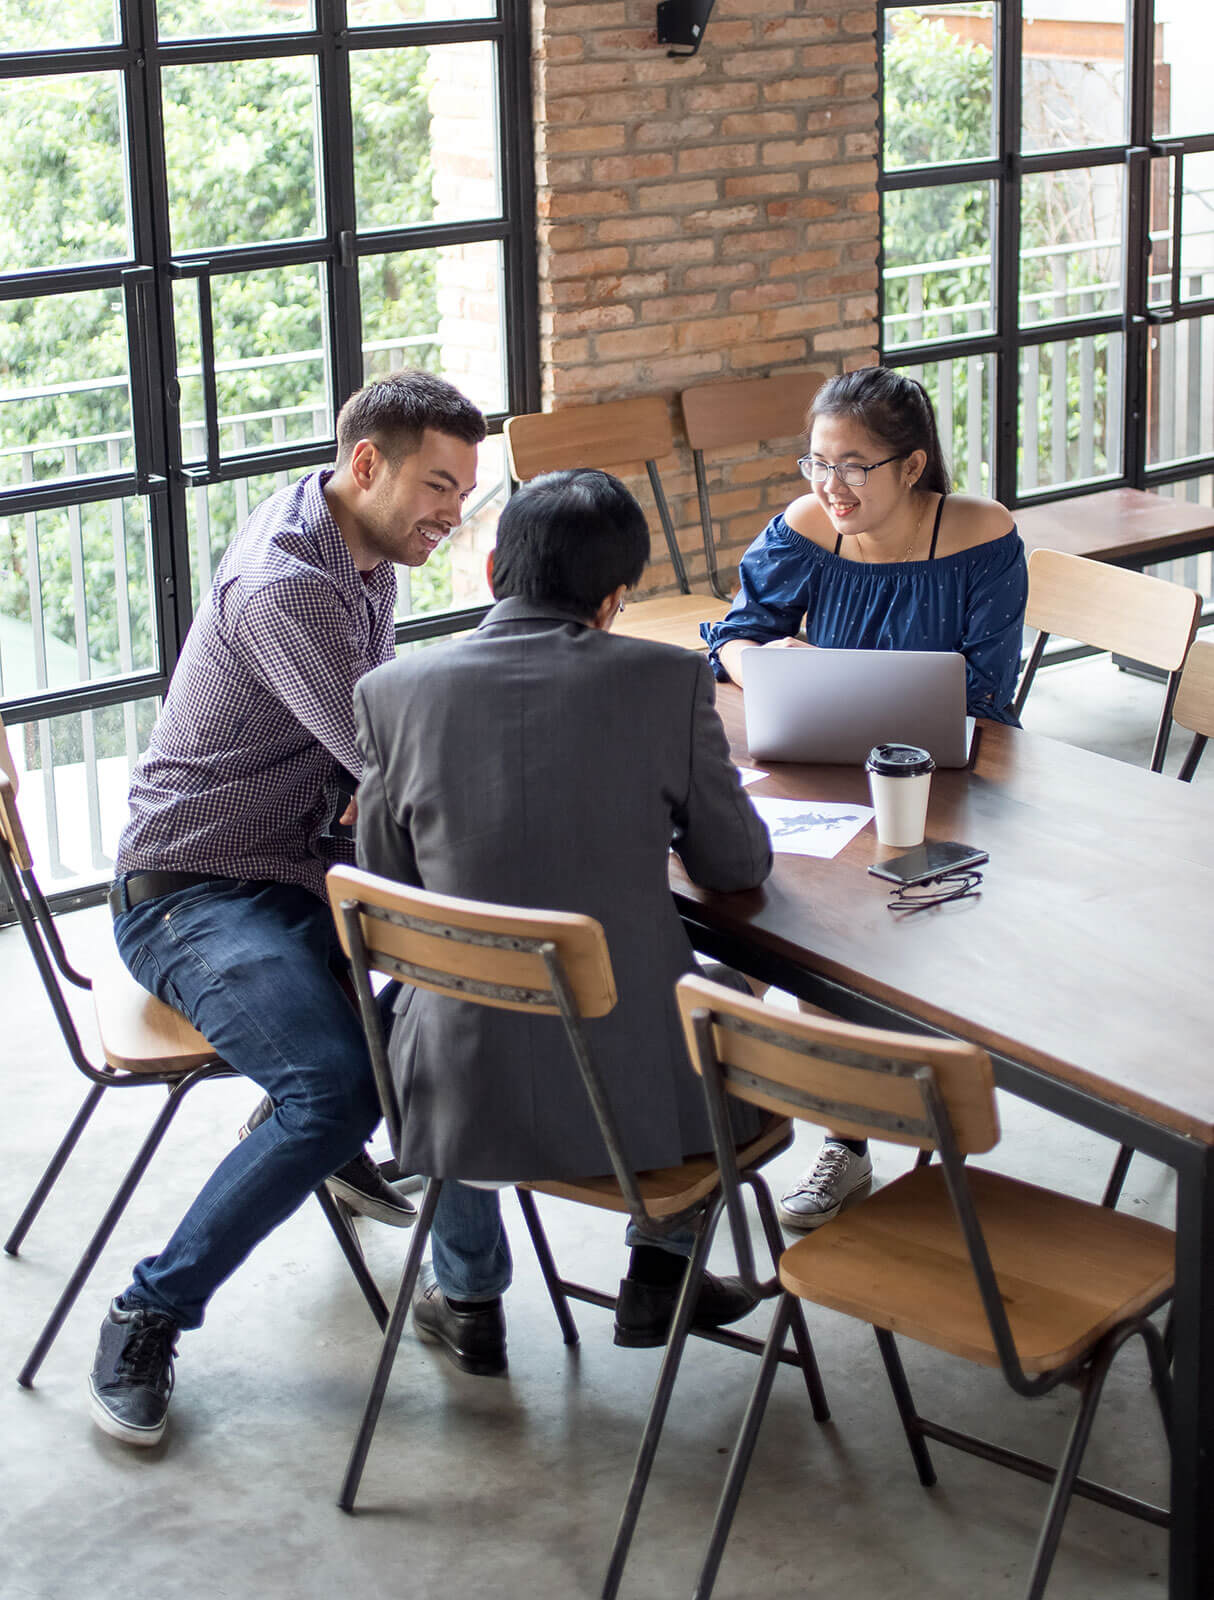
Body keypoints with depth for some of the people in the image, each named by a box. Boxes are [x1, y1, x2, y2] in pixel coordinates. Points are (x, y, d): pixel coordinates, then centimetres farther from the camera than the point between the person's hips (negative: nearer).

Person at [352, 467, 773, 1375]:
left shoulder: (394, 693, -5)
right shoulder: (666, 681, -8)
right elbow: (738, 866, 2)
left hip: (469, 1093, 1)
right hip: (639, 1088, -1)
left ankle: (470, 1299, 42)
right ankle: (661, 1272, 35)